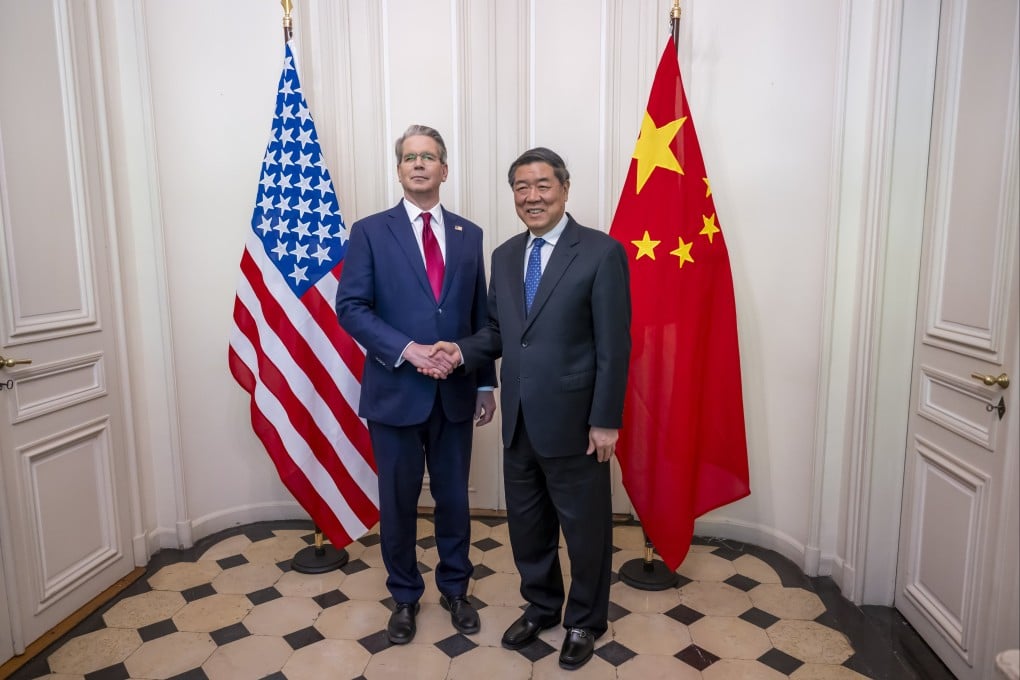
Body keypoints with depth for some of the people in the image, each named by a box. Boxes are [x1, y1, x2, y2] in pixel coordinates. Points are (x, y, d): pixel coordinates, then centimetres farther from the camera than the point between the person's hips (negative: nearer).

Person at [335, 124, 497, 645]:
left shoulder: (469, 235, 7)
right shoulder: (370, 231, -1)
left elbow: (481, 315, 9)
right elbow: (350, 307, -8)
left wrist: (486, 383, 7)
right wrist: (407, 350, -19)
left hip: (455, 392, 2)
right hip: (395, 390, -2)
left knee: (454, 497, 14)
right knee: (397, 501, 12)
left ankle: (454, 588, 36)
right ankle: (405, 596, 33)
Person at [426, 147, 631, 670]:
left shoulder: (601, 252, -10)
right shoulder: (504, 256, 8)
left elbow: (614, 346, -12)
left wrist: (606, 420, -14)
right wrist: (462, 352, -6)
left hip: (573, 422, -5)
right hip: (519, 422, 6)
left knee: (584, 527, 13)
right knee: (526, 523, 20)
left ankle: (585, 621, 36)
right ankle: (540, 607, 44)